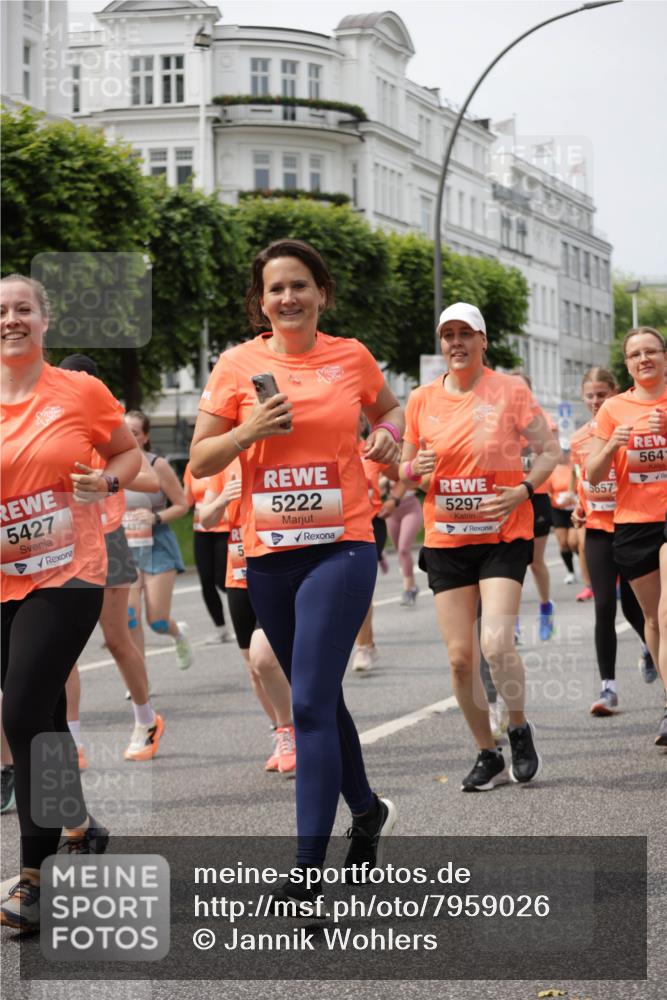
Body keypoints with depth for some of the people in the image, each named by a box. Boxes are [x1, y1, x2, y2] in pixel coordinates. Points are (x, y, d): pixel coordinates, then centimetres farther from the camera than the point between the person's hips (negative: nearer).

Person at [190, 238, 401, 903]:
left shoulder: (351, 357, 2)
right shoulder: (238, 365, 2)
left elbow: (387, 407, 23)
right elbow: (199, 462, 3)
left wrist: (387, 434, 1)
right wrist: (249, 430, -14)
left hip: (341, 546, -3)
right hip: (268, 552, 3)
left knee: (311, 703, -13)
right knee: (318, 697, 17)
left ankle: (307, 871, -13)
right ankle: (367, 811, 41)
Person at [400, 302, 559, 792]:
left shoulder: (510, 389, -4)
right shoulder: (422, 400, 4)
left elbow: (550, 450, 1)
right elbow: (406, 470, 13)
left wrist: (523, 490, -16)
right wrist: (415, 469, -10)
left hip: (503, 536, -3)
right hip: (445, 541, 3)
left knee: (496, 643, -19)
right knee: (460, 656, 0)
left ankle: (520, 728, 9)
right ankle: (489, 756, 16)